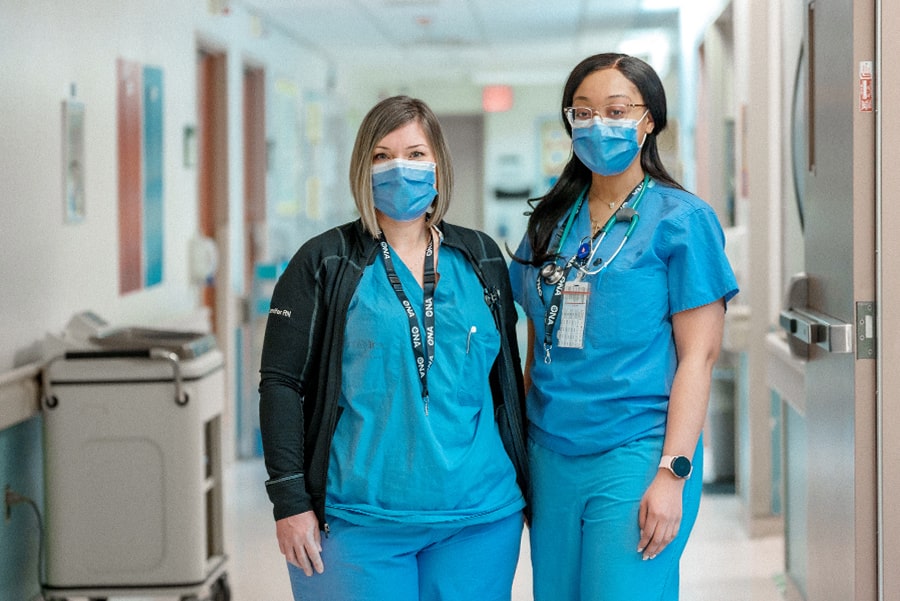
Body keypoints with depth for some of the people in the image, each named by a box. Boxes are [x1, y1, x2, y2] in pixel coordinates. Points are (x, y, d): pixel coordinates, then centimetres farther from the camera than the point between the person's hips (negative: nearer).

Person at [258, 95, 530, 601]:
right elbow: (282, 383, -2)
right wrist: (291, 501, -8)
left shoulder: (482, 260, 11)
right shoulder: (325, 264, 2)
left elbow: (507, 375, 16)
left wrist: (524, 484, 13)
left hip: (479, 520, 3)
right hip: (357, 522, -3)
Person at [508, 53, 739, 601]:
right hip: (551, 454, 5)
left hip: (633, 454, -5)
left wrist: (673, 473, -15)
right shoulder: (551, 222, 13)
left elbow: (699, 355, -8)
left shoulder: (681, 219, -3)